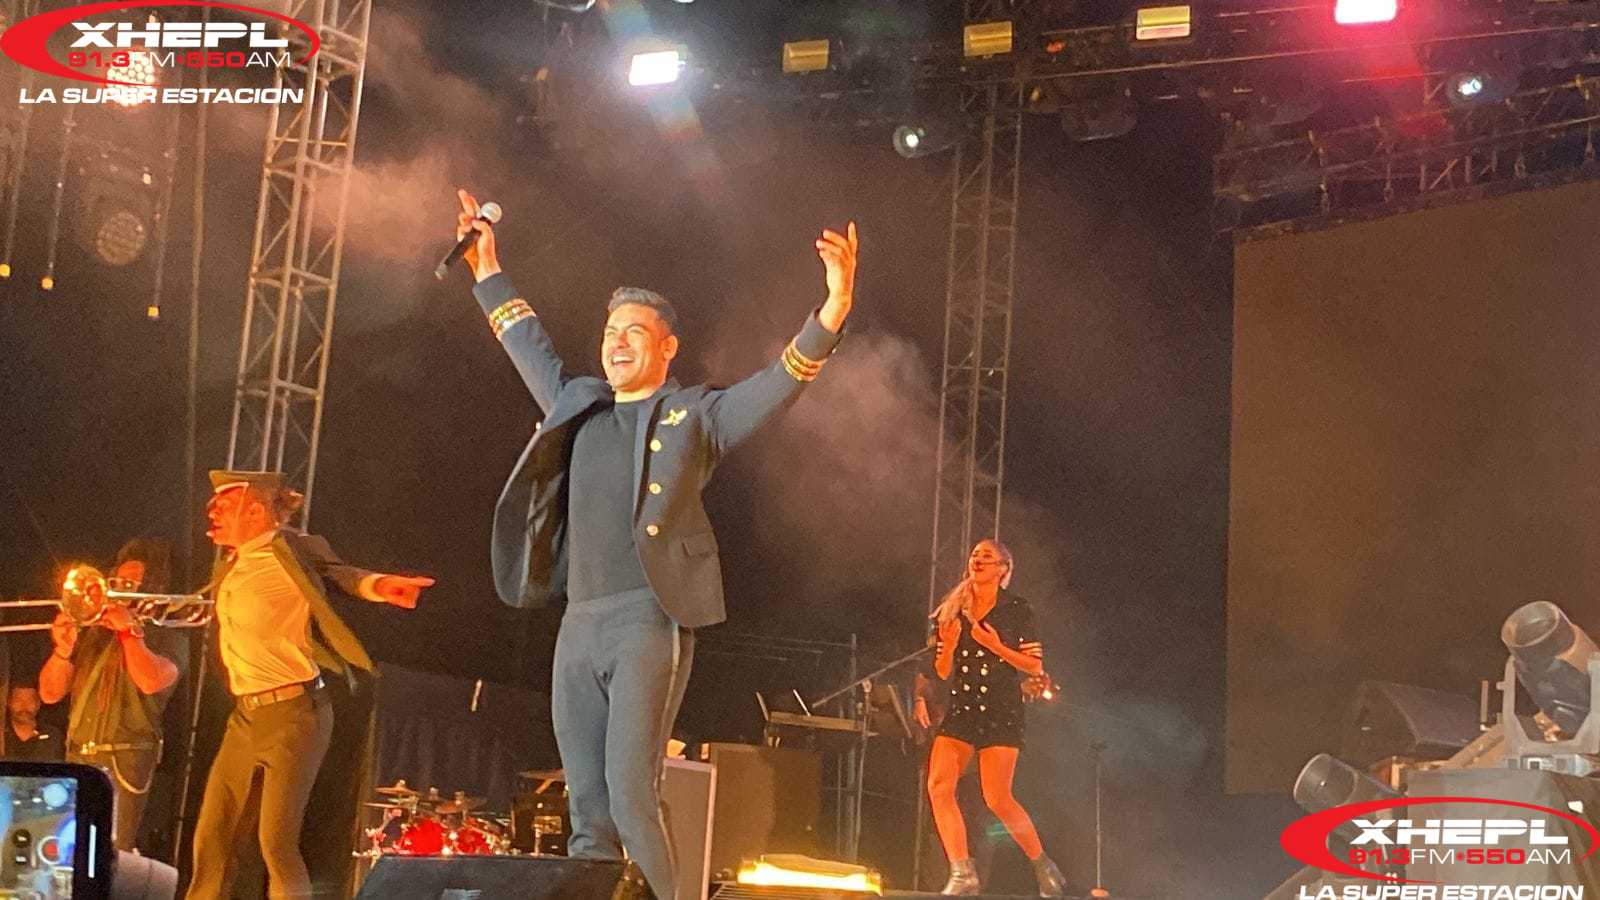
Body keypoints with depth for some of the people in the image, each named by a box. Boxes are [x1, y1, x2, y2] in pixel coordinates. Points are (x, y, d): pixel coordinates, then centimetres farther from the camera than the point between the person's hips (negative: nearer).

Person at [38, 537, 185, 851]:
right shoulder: (92, 634, 17)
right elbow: (49, 693, 12)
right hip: (78, 757, 5)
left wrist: (130, 630, -11)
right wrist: (63, 650, -5)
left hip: (126, 760, -5)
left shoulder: (167, 638, 5)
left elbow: (151, 681, -17)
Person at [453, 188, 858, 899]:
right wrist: (487, 270, 40)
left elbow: (781, 382, -6)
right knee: (587, 807, 4)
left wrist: (833, 308, -19)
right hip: (580, 624, 6)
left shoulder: (696, 414, 5)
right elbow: (532, 349, 35)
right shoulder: (579, 406, 20)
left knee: (630, 792, -17)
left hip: (650, 620, -6)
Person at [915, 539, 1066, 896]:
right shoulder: (952, 611, 12)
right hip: (960, 709, 4)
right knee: (939, 785, -15)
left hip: (1001, 710, -4)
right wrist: (948, 645, -7)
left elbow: (1035, 666, -2)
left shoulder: (1016, 609, 1)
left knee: (997, 799, -11)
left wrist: (997, 646, -13)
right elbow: (943, 673, 13)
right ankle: (962, 873, -10)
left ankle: (1043, 866, 10)